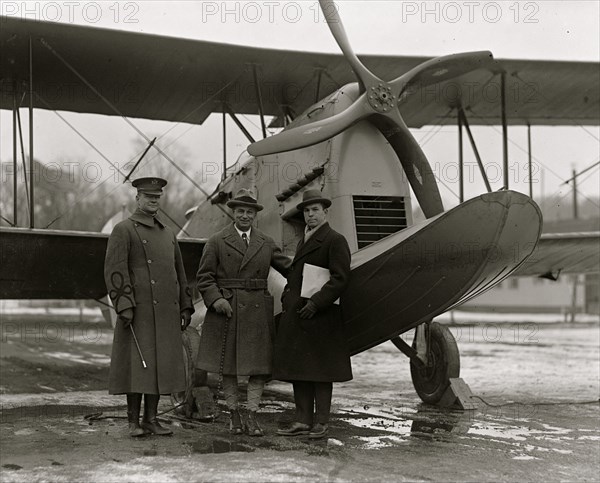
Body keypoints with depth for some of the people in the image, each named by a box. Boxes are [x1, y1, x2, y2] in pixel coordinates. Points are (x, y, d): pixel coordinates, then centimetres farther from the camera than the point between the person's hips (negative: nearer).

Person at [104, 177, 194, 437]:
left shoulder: (168, 233, 18)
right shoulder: (124, 230, -2)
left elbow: (179, 272, 21)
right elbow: (114, 271, -10)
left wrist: (185, 307, 14)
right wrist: (124, 306, -19)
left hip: (166, 314, 6)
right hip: (139, 313, -6)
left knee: (161, 365, 6)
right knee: (137, 365, -4)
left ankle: (151, 419, 14)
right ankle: (134, 422, 5)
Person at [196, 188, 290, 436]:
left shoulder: (266, 243, 11)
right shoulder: (217, 241, 3)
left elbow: (288, 267, 13)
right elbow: (204, 277, 0)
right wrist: (216, 299, -14)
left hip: (257, 311, 2)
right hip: (226, 310, -2)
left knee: (259, 364, 1)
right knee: (227, 365, 5)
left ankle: (252, 417, 9)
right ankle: (234, 414, 18)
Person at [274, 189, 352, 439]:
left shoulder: (335, 240, -5)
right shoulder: (303, 240, 20)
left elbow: (340, 278, -13)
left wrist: (315, 303, -18)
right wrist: (286, 299, 9)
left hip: (320, 317, -8)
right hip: (296, 316, 8)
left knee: (320, 372, -1)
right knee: (297, 370, 8)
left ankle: (321, 422, 6)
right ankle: (302, 420, 14)